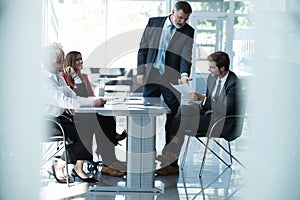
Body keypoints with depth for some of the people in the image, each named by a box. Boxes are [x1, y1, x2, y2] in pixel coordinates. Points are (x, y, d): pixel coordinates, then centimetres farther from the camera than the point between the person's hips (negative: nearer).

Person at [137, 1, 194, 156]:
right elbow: (143, 48, 7)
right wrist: (140, 71, 0)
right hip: (151, 77, 2)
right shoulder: (153, 23, 4)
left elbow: (186, 56, -9)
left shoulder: (188, 32, -1)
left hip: (172, 80, -2)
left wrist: (184, 74, -27)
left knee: (172, 120, 1)